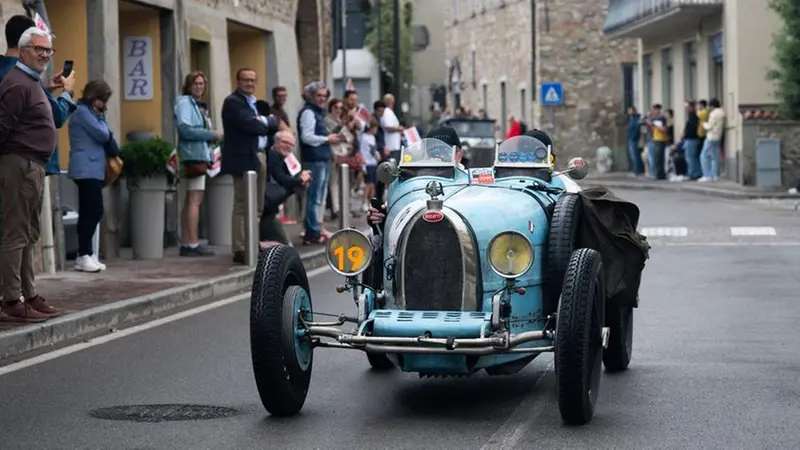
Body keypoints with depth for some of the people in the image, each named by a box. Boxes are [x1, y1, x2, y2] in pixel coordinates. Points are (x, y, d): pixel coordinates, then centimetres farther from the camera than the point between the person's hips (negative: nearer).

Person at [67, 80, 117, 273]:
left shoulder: (89, 112, 20)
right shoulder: (82, 112, -10)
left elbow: (105, 136, 20)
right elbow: (103, 134, -13)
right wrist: (101, 117, 3)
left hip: (92, 169, 10)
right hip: (87, 170, -10)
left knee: (91, 212, 9)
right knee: (92, 212, -12)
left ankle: (87, 253, 11)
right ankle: (83, 256, -10)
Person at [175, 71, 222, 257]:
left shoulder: (199, 105, 18)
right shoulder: (184, 102, -8)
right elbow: (185, 129, -20)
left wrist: (210, 157, 8)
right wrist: (212, 134, -16)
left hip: (200, 155, 10)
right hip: (193, 155, -10)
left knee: (190, 200, 10)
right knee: (195, 200, -11)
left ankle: (186, 244, 14)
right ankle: (193, 244, -11)